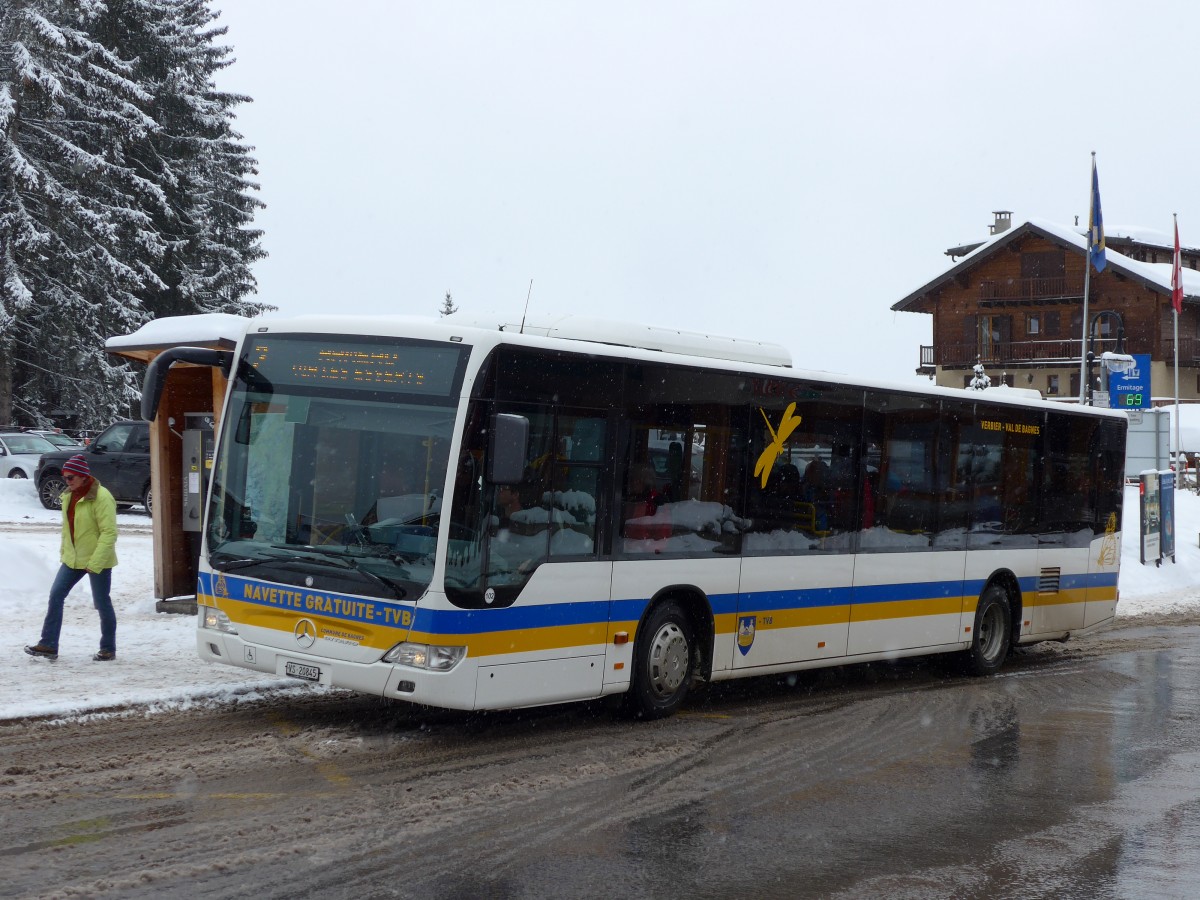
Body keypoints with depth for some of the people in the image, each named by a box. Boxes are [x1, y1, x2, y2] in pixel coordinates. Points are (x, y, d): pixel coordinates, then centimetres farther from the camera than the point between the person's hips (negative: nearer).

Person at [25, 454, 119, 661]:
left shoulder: (101, 497, -18)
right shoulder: (69, 496, 7)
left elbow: (109, 533, -21)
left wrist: (95, 563, -24)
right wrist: (64, 552, 11)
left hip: (97, 561, -7)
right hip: (73, 558, 7)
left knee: (102, 603, 2)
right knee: (56, 595, 0)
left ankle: (108, 649, 16)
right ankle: (49, 645, 4)